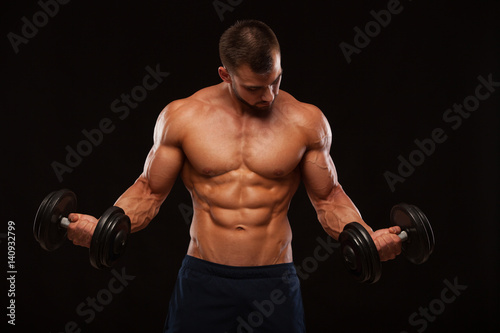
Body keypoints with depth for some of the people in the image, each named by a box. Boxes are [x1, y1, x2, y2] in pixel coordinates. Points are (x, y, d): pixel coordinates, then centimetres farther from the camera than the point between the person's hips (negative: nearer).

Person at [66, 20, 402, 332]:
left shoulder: (306, 121, -4)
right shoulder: (182, 117, -4)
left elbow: (328, 197, 5)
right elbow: (150, 191, 4)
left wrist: (367, 236, -12)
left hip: (274, 281, 1)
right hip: (202, 279, 0)